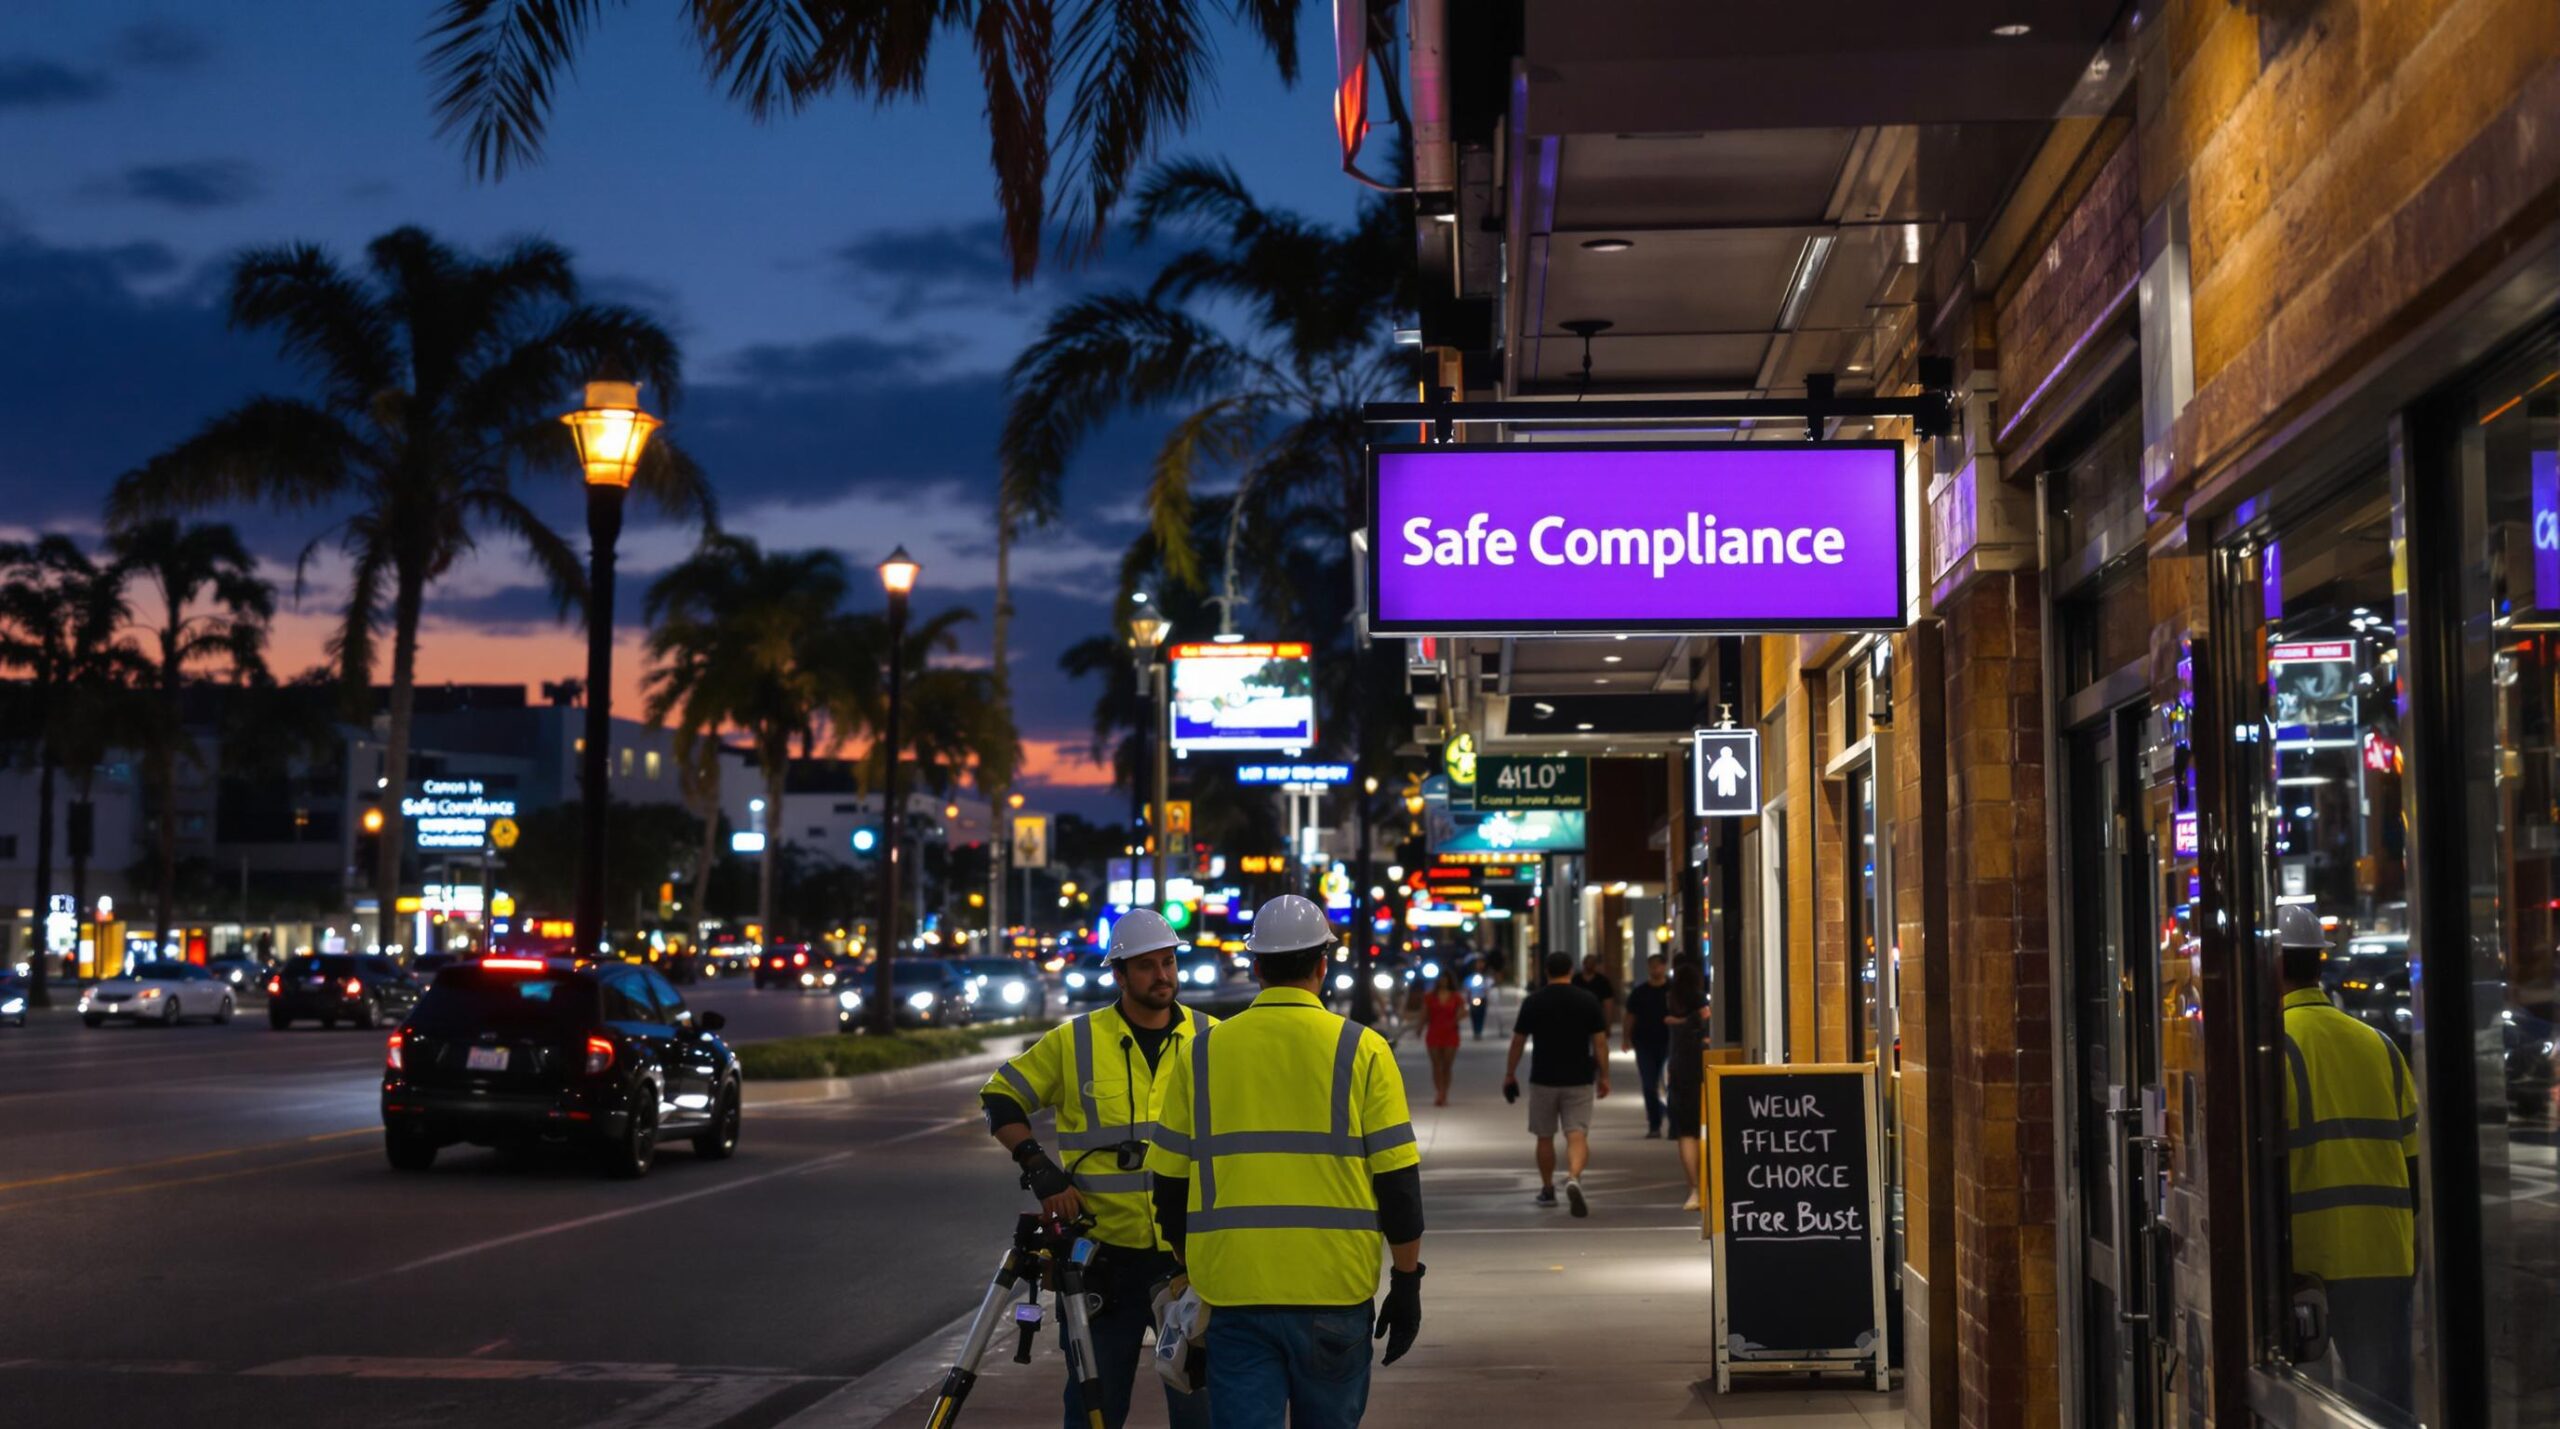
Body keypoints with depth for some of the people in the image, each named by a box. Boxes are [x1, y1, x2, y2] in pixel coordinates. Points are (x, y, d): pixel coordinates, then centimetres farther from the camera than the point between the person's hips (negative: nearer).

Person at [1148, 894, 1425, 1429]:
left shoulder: (1201, 1054, 4)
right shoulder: (1362, 1050, -2)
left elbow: (1170, 1186, 9)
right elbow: (1398, 1181, -4)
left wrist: (1192, 1277, 21)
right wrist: (1407, 1283, 5)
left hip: (1233, 1292, 1)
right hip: (1334, 1294, -1)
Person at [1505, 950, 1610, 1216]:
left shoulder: (1533, 1002, -1)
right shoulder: (1588, 1001, -1)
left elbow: (1517, 1042, 3)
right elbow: (1600, 1042, -1)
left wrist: (1509, 1075, 14)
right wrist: (1604, 1077, 8)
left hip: (1543, 1079, 1)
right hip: (1579, 1080, -1)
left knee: (1545, 1137, 15)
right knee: (1577, 1135, -4)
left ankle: (1547, 1190, 24)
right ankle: (1573, 1177, -29)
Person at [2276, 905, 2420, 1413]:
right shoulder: (2377, 1044, 10)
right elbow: (2414, 1158, 13)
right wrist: (2413, 1253, 21)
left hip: (2302, 1257, -4)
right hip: (2382, 1256, 5)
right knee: (2387, 1400, 8)